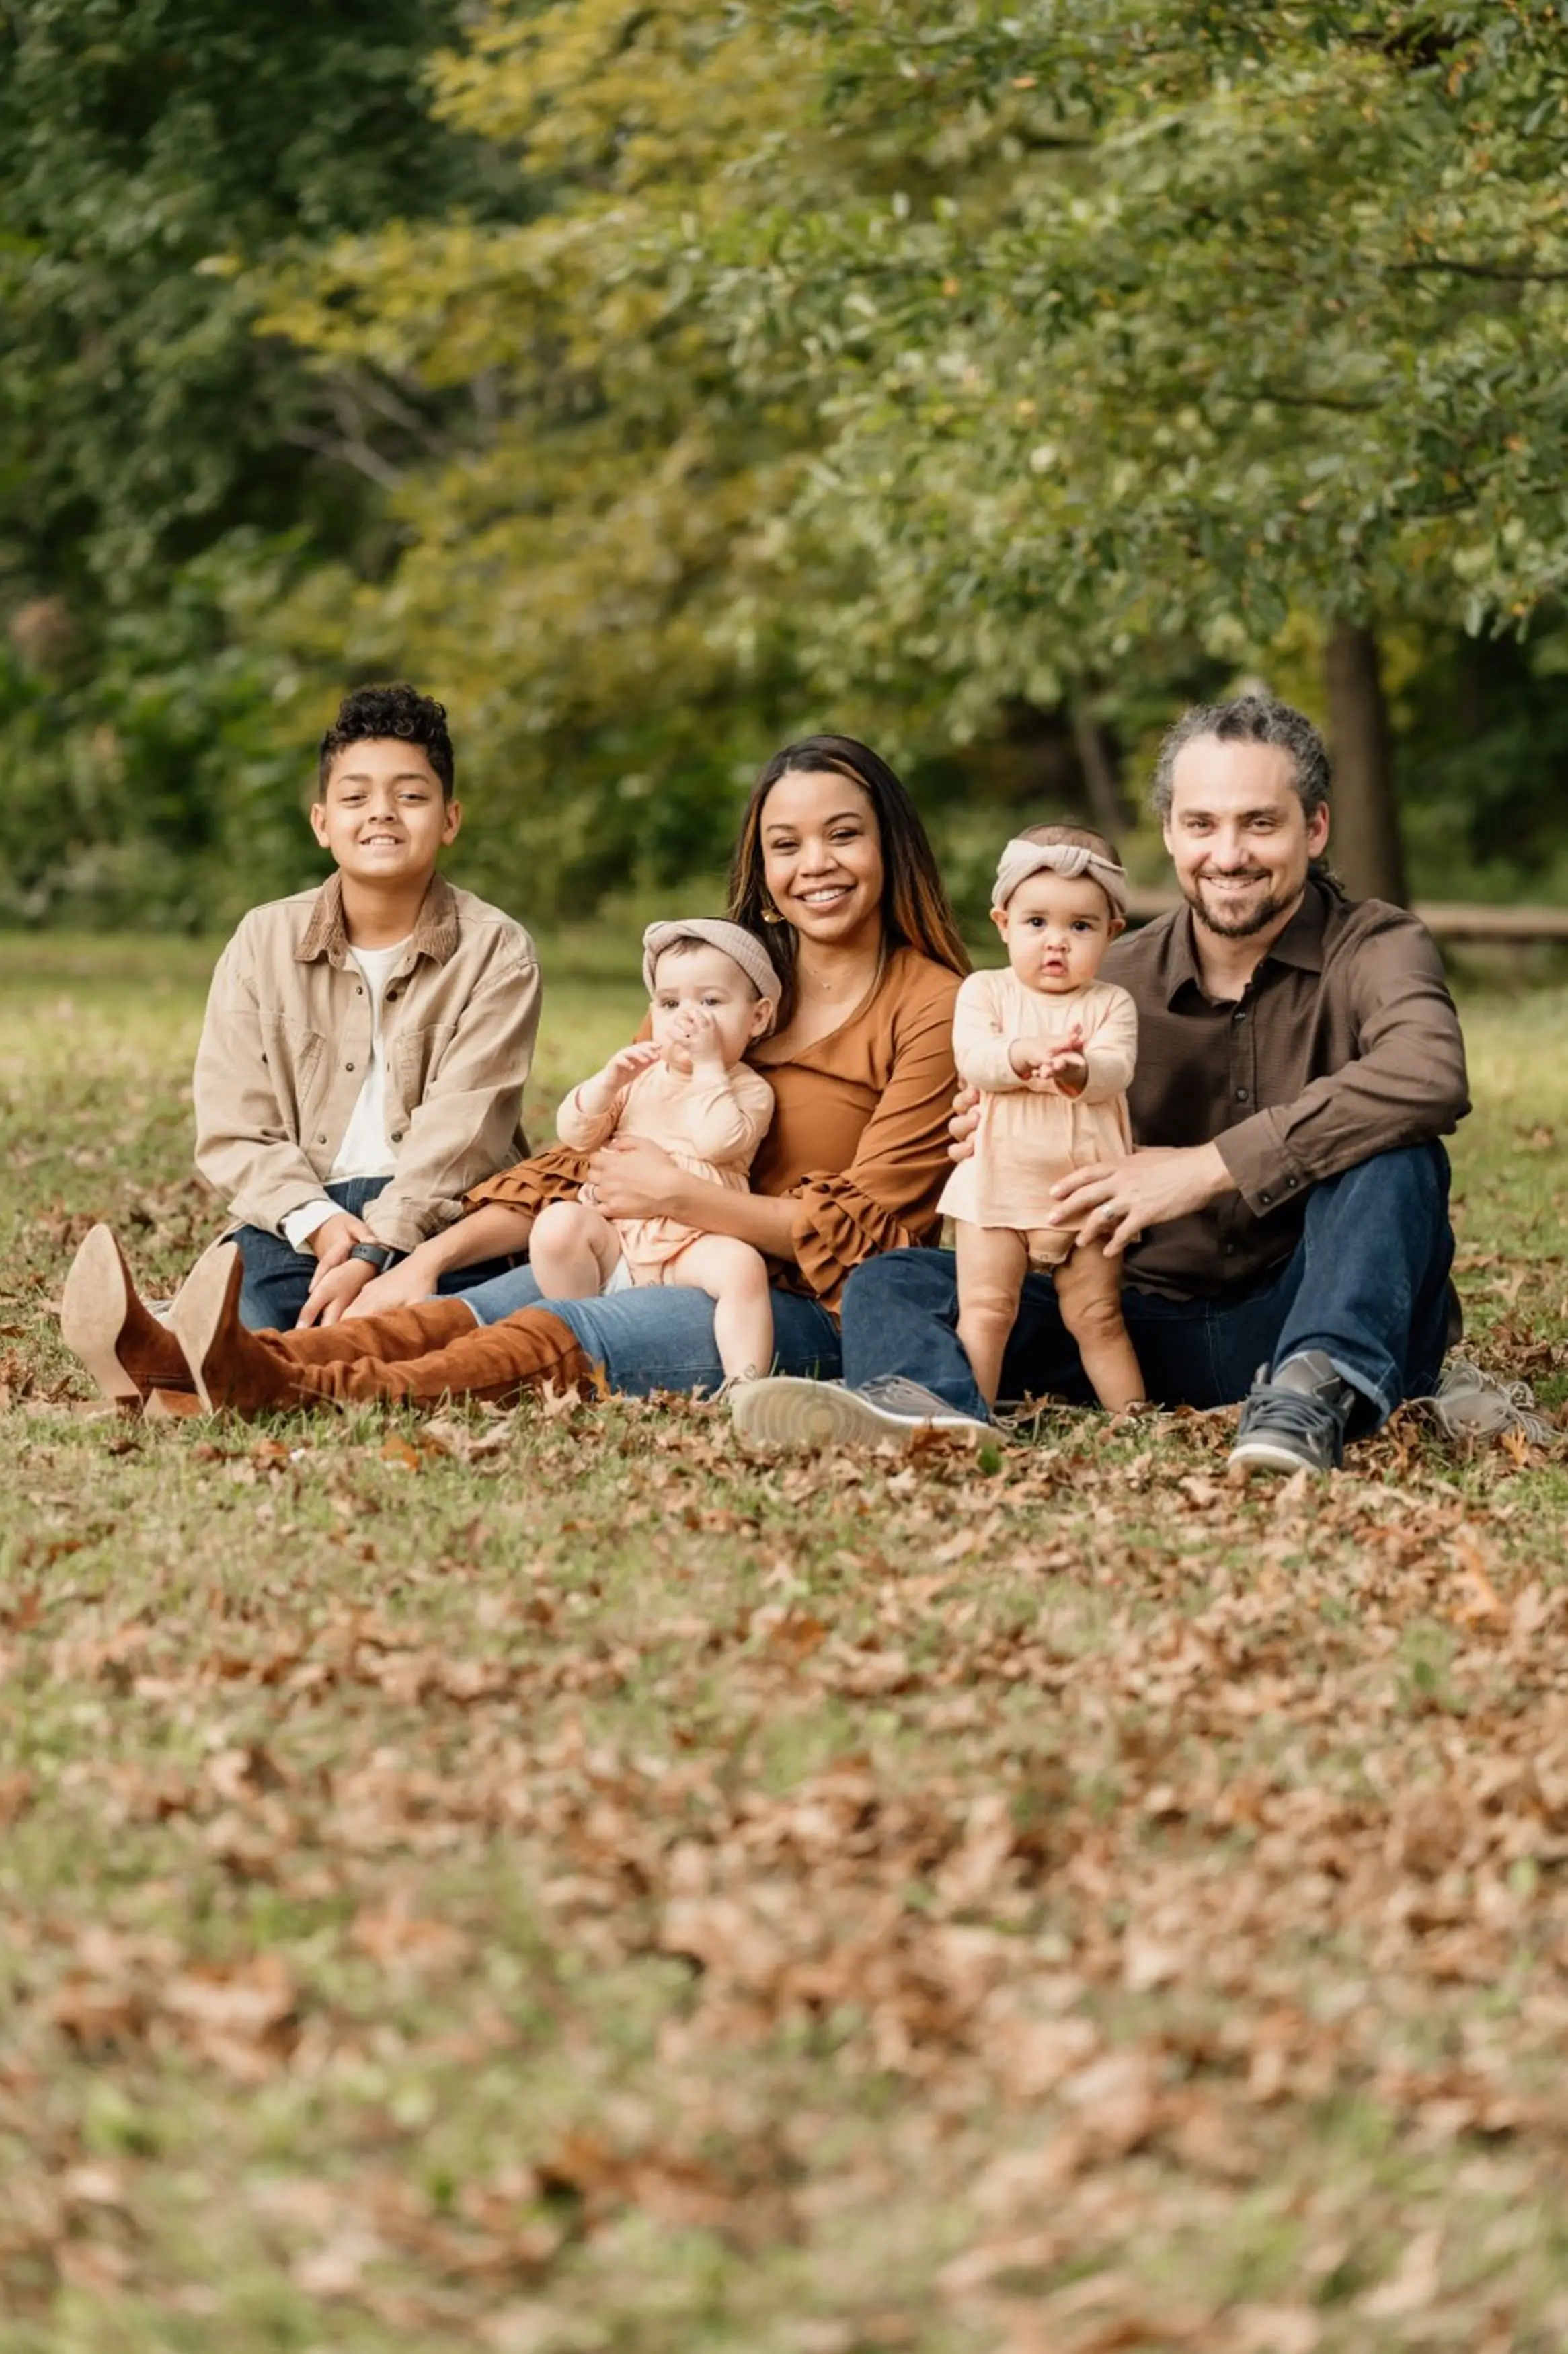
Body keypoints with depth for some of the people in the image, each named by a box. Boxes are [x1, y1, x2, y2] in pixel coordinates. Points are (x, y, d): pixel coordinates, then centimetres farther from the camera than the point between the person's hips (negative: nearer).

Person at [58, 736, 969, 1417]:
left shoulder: (936, 1011, -2)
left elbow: (868, 1226, -8)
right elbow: (594, 1156, 13)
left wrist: (680, 1194, -14)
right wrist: (432, 1255, -1)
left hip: (813, 1315, -6)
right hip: (676, 1273, 6)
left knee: (557, 1335, -33)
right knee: (470, 1309, -23)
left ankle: (304, 1393, -57)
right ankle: (226, 1368, -45)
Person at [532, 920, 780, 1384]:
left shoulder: (749, 1090, 7)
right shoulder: (638, 1076, 19)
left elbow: (719, 1141, -15)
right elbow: (574, 1135, 8)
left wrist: (709, 1066, -10)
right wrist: (609, 1081, -9)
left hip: (693, 1246, -3)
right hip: (613, 1234, 3)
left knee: (742, 1264, -33)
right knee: (557, 1222, -26)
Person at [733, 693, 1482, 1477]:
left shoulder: (1374, 949, -4)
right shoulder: (1111, 984, 7)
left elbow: (1429, 1078, -29)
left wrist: (1210, 1168, -28)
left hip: (1336, 1322, -4)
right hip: (1157, 1320, 4)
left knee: (1388, 1149, -29)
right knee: (896, 1281, -13)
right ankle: (928, 1402, -48)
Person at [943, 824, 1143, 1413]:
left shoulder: (1111, 1005, 4)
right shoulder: (984, 991, 3)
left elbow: (1115, 1069, -15)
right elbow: (972, 1057, -15)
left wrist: (1077, 1070, -39)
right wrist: (1024, 1053, -36)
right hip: (998, 1183, -1)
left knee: (1098, 1317, 9)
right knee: (985, 1309, -6)